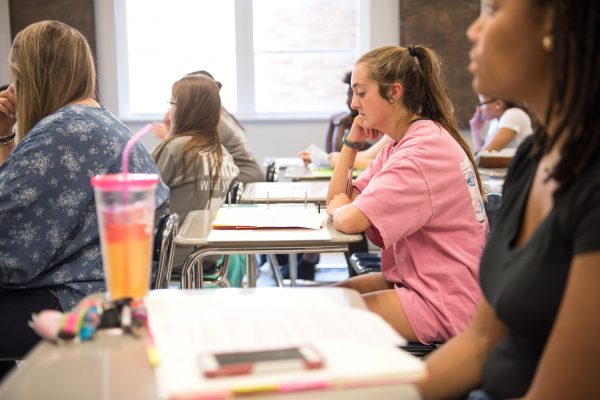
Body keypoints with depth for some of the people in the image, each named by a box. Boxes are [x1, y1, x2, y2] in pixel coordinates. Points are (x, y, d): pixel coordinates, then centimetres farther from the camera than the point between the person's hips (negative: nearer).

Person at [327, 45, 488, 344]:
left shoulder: (425, 149, -22)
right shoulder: (399, 144, 11)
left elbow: (350, 221, -28)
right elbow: (337, 201, 8)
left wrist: (339, 208, -5)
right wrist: (352, 141, 0)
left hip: (443, 303, -10)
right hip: (412, 277, 10)